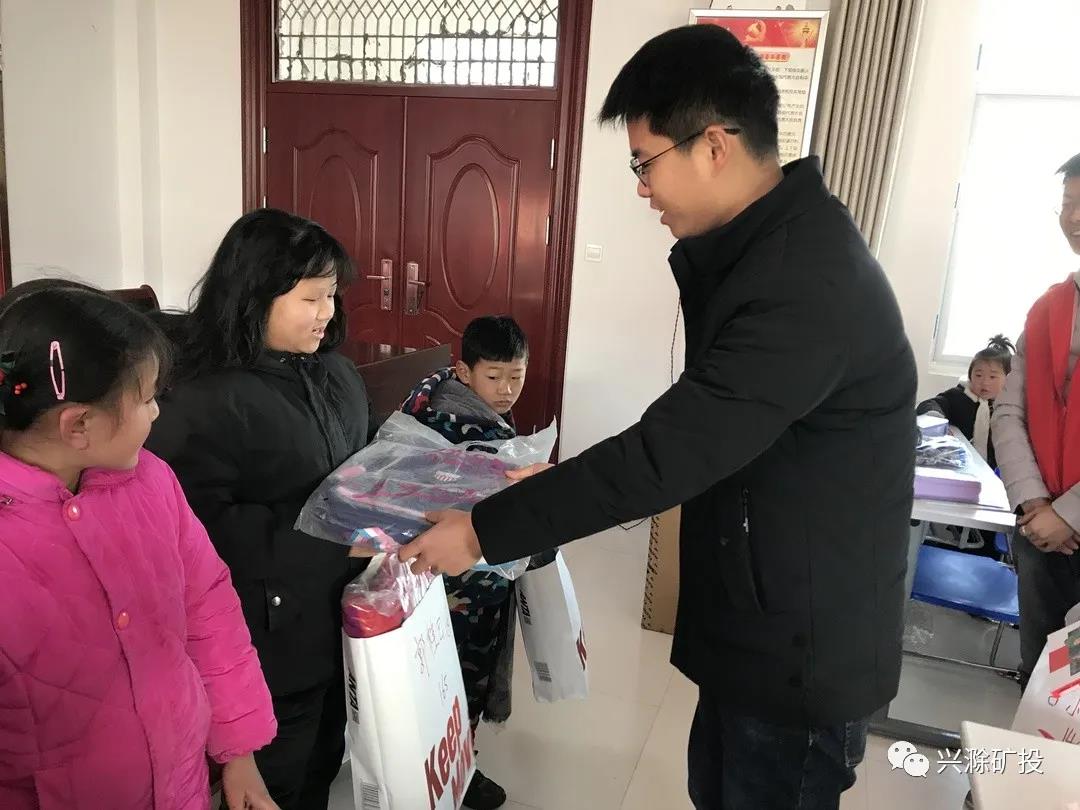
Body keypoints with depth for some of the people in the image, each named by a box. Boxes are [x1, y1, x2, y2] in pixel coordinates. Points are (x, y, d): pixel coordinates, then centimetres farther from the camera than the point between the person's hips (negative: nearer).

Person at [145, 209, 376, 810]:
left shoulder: (335, 372, 4)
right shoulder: (205, 401, -22)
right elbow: (199, 524, -24)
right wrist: (326, 536, -24)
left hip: (347, 606, 7)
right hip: (275, 631, -7)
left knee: (327, 759, 26)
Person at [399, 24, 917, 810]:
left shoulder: (809, 286, -29)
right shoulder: (765, 246, 4)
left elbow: (668, 451, -30)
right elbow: (695, 441, 10)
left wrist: (483, 531, -21)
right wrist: (564, 477, 7)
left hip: (806, 651, -9)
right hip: (763, 624, 9)